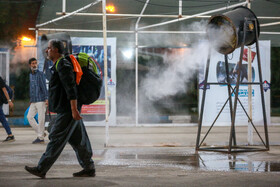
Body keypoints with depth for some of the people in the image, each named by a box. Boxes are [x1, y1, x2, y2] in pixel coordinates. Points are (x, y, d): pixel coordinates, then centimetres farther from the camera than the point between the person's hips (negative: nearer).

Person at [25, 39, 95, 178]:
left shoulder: (63, 65, -14)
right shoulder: (59, 65, 20)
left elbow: (71, 88, -21)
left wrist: (74, 109, -25)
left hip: (67, 111, -10)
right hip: (66, 110, 10)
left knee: (56, 138, -8)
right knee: (77, 140, 10)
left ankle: (41, 169, -6)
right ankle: (89, 169, 13)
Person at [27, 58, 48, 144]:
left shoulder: (40, 74, -6)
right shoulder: (30, 75, 15)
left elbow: (44, 87, -13)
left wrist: (46, 98, -20)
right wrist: (31, 99, 21)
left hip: (41, 100, -8)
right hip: (33, 101, 8)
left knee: (41, 119, -5)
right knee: (29, 116, 4)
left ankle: (40, 137, 0)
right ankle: (41, 133, 13)